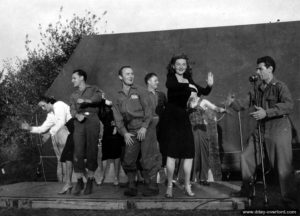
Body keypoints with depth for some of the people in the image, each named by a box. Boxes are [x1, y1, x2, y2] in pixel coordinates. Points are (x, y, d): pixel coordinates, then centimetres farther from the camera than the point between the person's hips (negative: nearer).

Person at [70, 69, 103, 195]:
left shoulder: (93, 89, 16)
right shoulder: (74, 95, 26)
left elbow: (98, 97, -7)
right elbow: (72, 110, 9)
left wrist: (86, 101, -21)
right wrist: (77, 115, -12)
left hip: (92, 121, -2)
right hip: (79, 123, 2)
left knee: (92, 153, -4)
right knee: (78, 153, -8)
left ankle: (90, 182, 4)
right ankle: (79, 182, 0)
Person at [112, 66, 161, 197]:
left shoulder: (141, 92, 6)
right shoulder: (118, 98, 13)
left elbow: (148, 110, -1)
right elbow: (118, 118, 8)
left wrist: (144, 127, -12)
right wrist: (124, 133, -5)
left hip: (145, 129, -3)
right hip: (130, 132, 3)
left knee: (148, 159, -6)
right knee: (128, 160, -2)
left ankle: (152, 187, 0)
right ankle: (131, 187, 7)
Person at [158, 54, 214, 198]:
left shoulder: (188, 80, 11)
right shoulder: (171, 78, -3)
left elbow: (204, 92, 8)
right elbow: (170, 85, -28)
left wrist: (210, 86, -12)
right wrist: (188, 86, -32)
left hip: (183, 118, 5)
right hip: (170, 118, -5)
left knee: (189, 154, 2)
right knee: (171, 153, -3)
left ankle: (187, 186, 14)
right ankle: (169, 186, 8)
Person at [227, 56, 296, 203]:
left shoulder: (280, 86, -12)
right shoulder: (257, 87, 10)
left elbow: (288, 106, -26)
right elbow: (247, 102, 12)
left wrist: (266, 112, -32)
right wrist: (233, 102, -7)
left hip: (278, 129, -7)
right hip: (260, 129, 7)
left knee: (283, 166, -2)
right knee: (246, 157, 9)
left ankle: (287, 197, 13)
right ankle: (247, 190, 24)